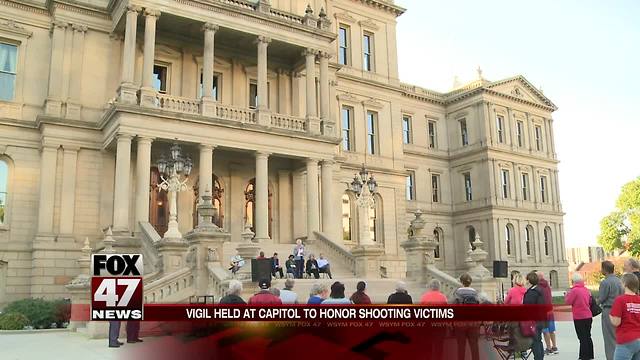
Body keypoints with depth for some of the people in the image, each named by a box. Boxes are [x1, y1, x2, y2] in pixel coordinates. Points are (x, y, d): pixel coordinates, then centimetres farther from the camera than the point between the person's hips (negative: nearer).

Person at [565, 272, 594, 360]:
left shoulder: (574, 290, -17)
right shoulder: (586, 289, 6)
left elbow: (568, 301, -13)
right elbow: (590, 301, 17)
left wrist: (567, 294, 3)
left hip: (579, 317, -7)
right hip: (588, 316, 7)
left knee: (582, 338, -1)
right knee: (588, 337, 16)